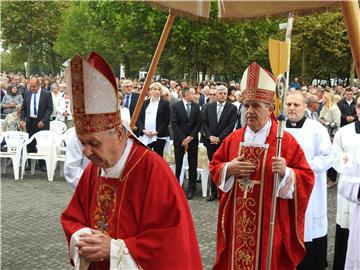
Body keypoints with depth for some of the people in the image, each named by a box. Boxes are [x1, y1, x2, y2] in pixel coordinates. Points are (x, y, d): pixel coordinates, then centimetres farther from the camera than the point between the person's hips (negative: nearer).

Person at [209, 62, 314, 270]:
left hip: (270, 224, -3)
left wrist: (285, 172, -27)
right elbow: (214, 167, 11)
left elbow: (307, 178, -7)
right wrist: (229, 169, -10)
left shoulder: (286, 141, -7)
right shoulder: (233, 138, 5)